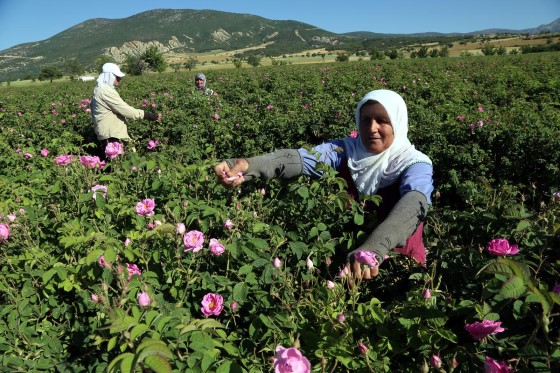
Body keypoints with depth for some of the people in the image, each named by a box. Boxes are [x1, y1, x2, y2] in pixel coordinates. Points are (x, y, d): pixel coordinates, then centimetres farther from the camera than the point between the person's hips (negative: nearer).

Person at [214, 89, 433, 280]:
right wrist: (249, 165, -43)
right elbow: (304, 159, -24)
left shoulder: (415, 163, -11)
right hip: (345, 252, 2)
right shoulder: (348, 150, -5)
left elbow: (414, 204, -33)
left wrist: (374, 248, -53)